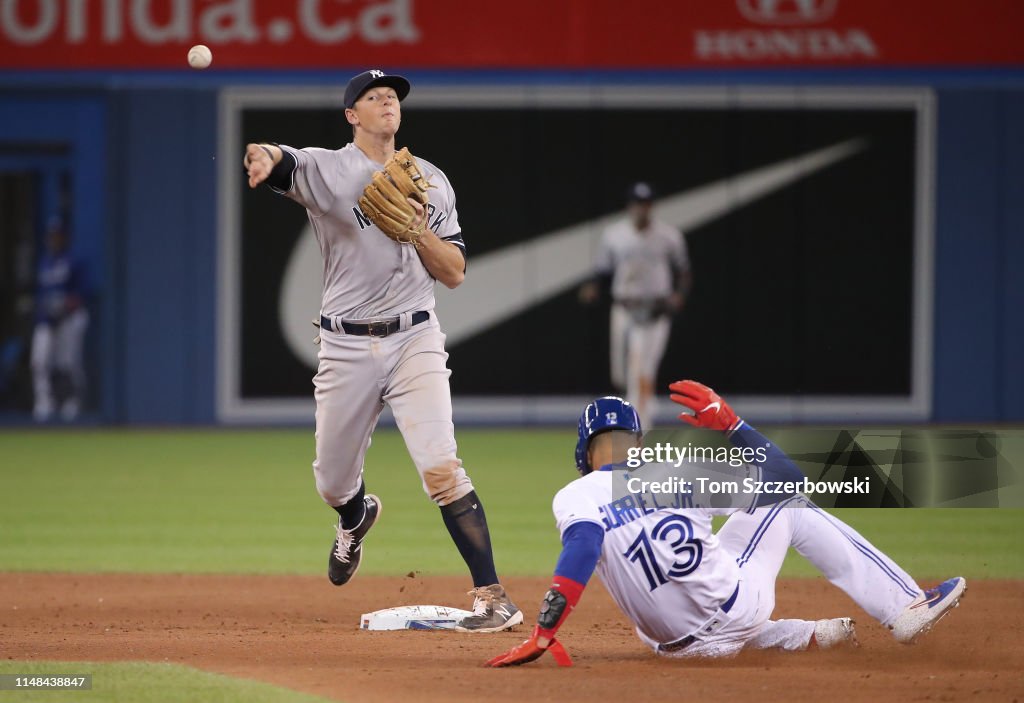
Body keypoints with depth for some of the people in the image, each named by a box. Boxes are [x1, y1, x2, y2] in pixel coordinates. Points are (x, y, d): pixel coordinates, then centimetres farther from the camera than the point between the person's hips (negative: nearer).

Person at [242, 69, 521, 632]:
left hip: (414, 340, 0)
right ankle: (356, 521, 51)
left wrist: (419, 231, -12)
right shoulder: (325, 169, 0)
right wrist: (262, 158, -48)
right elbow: (283, 163, -24)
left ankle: (492, 598, -19)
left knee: (440, 469, -17)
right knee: (333, 483, 13)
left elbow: (454, 273, 7)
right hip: (345, 347, 1)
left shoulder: (430, 181, 8)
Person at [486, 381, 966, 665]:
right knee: (792, 507, 19)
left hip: (679, 644, 1)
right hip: (737, 608, -1)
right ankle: (905, 608, 19)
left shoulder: (575, 499, -10)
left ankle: (810, 636, 34)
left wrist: (542, 635, -38)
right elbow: (784, 477, -1)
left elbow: (580, 549, -32)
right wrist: (729, 424, 5)